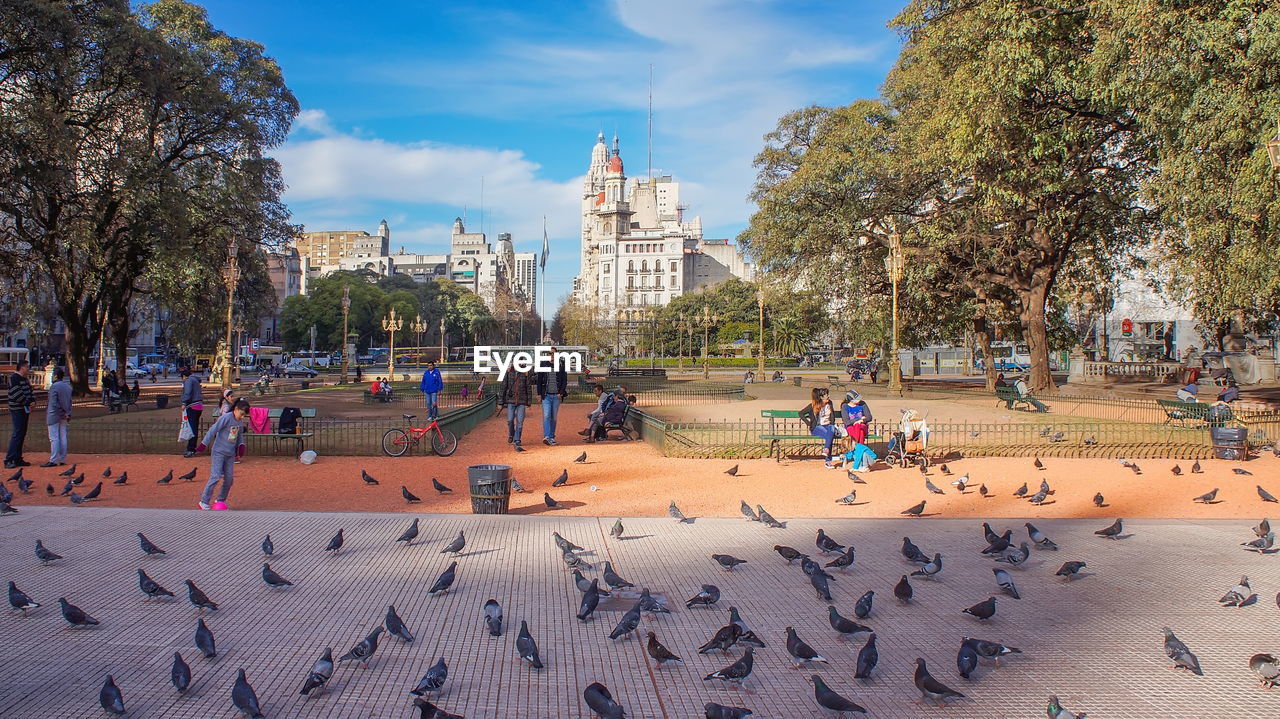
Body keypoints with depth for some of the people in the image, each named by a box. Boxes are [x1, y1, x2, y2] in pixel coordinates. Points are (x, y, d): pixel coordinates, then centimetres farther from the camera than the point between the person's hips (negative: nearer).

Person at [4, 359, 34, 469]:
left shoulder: (24, 379, 17)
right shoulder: (14, 378, -12)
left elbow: (31, 391, 17)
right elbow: (17, 394, -20)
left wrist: (32, 401, -1)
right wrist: (27, 403, -13)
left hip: (25, 410, 9)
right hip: (17, 410, -9)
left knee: (22, 434, 11)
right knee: (17, 434, -12)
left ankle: (18, 459, 17)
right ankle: (9, 460, -12)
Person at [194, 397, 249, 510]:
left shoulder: (240, 422, 5)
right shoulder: (226, 418, -17)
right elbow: (213, 430, -16)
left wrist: (241, 446, 5)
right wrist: (203, 445, -16)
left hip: (230, 454, 7)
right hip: (218, 452, -7)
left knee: (229, 478, 6)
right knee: (215, 477, -12)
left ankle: (221, 500, 23)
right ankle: (204, 501, -3)